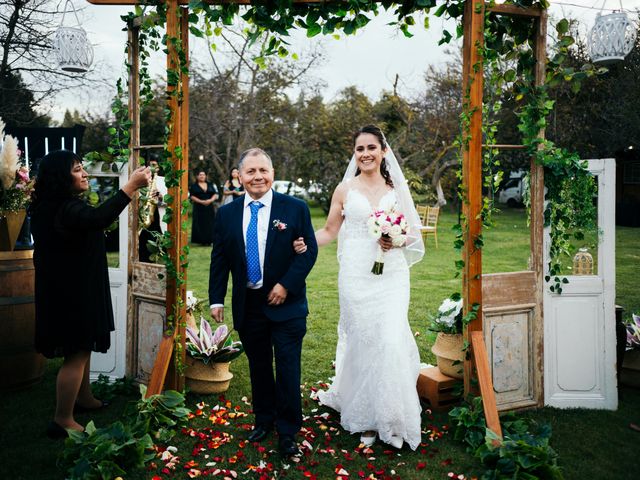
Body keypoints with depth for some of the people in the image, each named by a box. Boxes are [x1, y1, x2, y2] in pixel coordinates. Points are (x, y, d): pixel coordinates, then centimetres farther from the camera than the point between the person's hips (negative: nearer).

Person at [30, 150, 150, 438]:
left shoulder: (52, 206, 10)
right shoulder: (66, 209, -24)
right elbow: (99, 218, -44)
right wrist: (131, 186, -43)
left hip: (70, 290, 11)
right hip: (72, 293, -11)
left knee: (82, 348, 23)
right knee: (77, 353, -3)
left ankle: (83, 398, 39)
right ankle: (62, 421, 4)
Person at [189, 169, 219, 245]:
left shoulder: (210, 185, 14)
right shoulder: (194, 186, 4)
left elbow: (215, 194, 9)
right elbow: (192, 196, -4)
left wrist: (210, 200, -11)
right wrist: (201, 201, -17)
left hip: (209, 207, 3)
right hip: (199, 207, -3)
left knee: (210, 224, -1)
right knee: (200, 224, -6)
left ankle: (208, 240, 3)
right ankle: (201, 240, -2)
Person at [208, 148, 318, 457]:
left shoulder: (295, 208, -5)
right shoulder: (226, 214, 4)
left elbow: (309, 250, -6)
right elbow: (219, 260, 6)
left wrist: (286, 284, -14)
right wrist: (216, 299, 1)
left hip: (286, 303, -3)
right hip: (247, 305, 3)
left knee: (288, 369, 2)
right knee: (258, 367, 16)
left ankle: (288, 431, 17)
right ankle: (264, 420, 34)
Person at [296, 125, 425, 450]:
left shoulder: (396, 188, 9)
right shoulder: (345, 189, 5)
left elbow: (411, 231, 13)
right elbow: (329, 231, 6)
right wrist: (305, 243, -13)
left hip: (392, 274, 1)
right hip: (357, 274, -1)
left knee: (393, 340, -8)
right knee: (362, 341, 2)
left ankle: (393, 417, 10)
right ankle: (367, 417, 17)